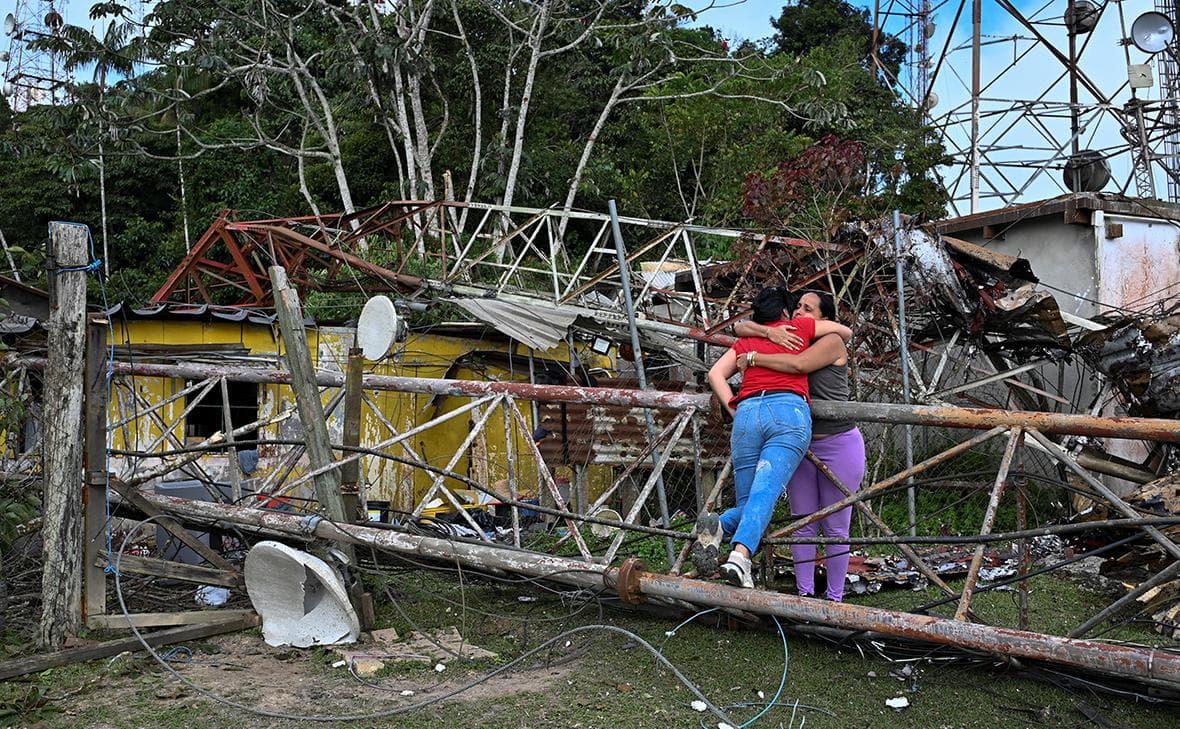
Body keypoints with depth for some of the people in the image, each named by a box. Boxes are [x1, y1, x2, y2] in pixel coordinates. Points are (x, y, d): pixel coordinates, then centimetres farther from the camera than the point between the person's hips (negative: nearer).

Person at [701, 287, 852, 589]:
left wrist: (734, 410, 12)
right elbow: (845, 331, 37)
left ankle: (717, 526, -26)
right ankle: (739, 555, -43)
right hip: (790, 411, -3)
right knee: (764, 492, -20)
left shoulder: (745, 341, 30)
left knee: (747, 504, 7)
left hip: (747, 413, 3)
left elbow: (715, 374, 16)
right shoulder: (798, 327, 25)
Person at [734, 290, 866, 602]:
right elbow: (741, 327, 4)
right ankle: (805, 594, 12)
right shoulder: (785, 339, 7)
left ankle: (835, 598, 11)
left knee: (836, 529, 3)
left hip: (839, 445, -5)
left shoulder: (831, 342, -10)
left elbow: (799, 364, -28)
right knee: (803, 525, 5)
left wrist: (754, 358, -20)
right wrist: (769, 332, -16)